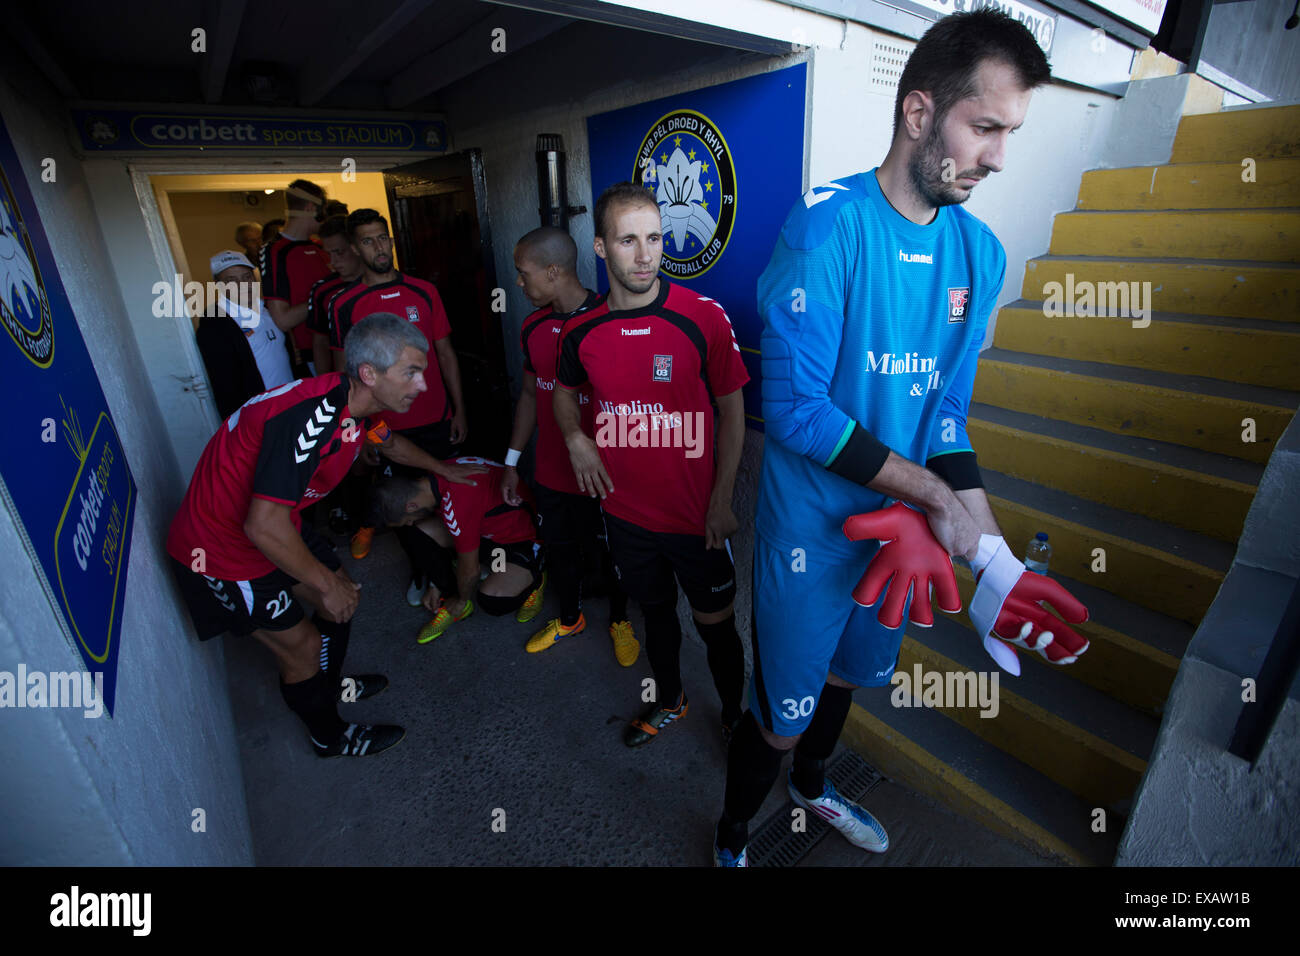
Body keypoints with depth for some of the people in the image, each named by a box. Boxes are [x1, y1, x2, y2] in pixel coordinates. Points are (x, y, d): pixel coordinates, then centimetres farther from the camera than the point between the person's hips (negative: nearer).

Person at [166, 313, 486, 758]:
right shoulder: (311, 416, -37)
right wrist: (326, 582, -22)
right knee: (301, 645, 6)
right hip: (222, 548, -8)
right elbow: (263, 526, -35)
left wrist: (442, 469, 29)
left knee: (339, 600, 19)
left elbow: (390, 443, 17)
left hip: (275, 525, 8)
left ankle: (330, 685, 48)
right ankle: (330, 736, 33)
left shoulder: (357, 401, -7)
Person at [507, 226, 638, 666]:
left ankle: (620, 620, 43)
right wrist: (512, 462, 13)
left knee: (607, 552, 15)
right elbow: (530, 394, 12)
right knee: (559, 549, 21)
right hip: (550, 473, 6)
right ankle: (569, 618, 48)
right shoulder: (533, 328, 2)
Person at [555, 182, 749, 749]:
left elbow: (732, 409, -7)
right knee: (656, 610, 24)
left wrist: (722, 500, -9)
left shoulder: (704, 317, -13)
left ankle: (736, 720, 41)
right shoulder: (581, 331, -4)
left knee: (715, 623, 12)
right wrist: (575, 438, -4)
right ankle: (669, 700, 51)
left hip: (697, 514, -3)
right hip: (626, 510, 4)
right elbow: (565, 390, 17)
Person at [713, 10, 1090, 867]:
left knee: (846, 677, 27)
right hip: (811, 533, -6)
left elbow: (949, 411, 3)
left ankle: (813, 785, 59)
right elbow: (795, 407, -22)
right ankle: (732, 839, 42)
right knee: (780, 717, 9)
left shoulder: (979, 252, 3)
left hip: (903, 524, 6)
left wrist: (992, 552, -8)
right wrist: (934, 494, -17)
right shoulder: (830, 223, -16)